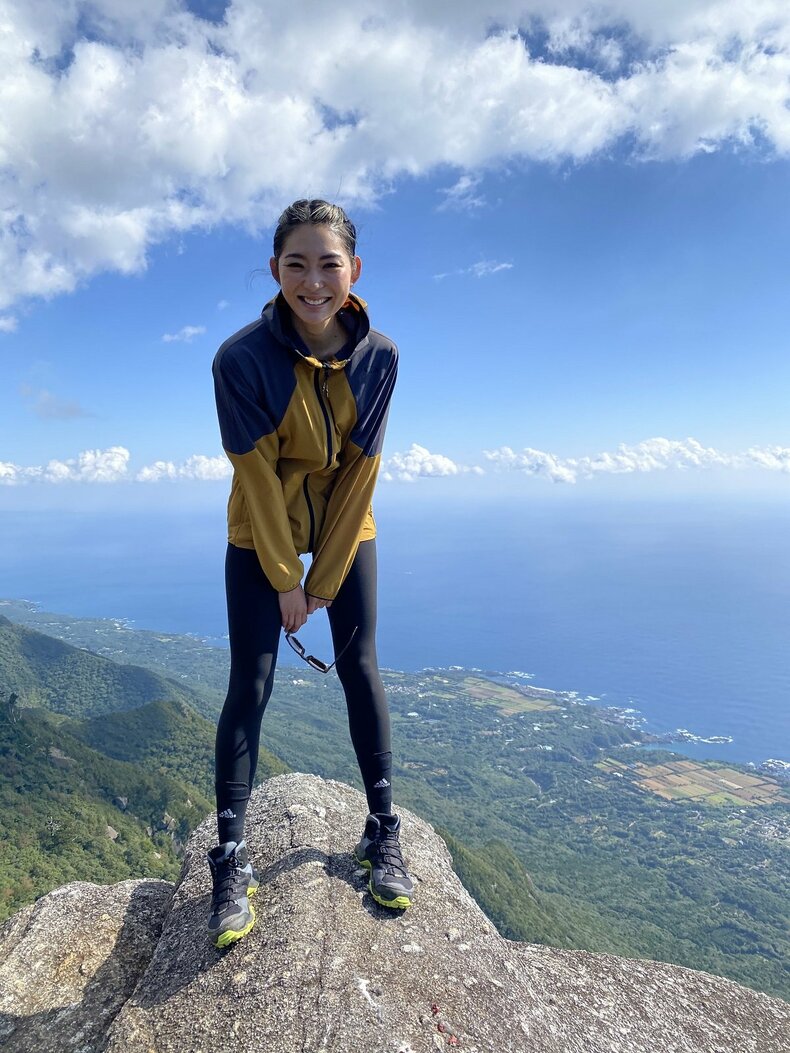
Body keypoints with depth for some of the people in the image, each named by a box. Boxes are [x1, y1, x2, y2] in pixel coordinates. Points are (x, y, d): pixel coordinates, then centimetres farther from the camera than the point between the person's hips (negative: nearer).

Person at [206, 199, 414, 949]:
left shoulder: (378, 357, -15)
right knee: (250, 684, -4)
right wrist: (285, 580, -13)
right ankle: (232, 860, 8)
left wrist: (324, 578, -11)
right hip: (260, 531, -2)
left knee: (360, 669, 3)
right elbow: (257, 472, -18)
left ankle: (383, 833, 18)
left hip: (345, 525, 2)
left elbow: (359, 470, -12)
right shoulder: (241, 358, -22)